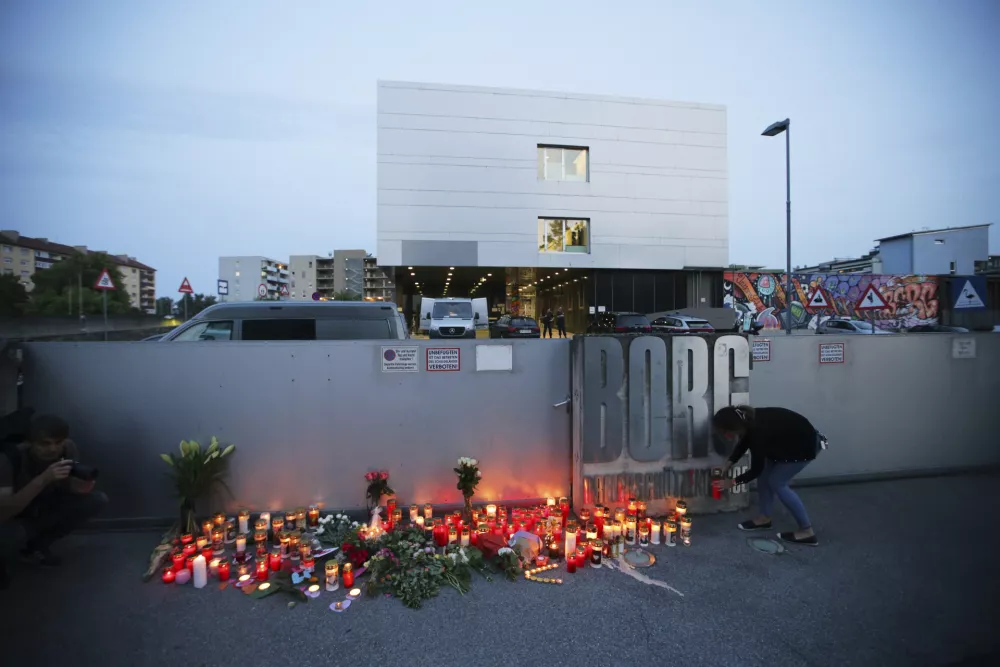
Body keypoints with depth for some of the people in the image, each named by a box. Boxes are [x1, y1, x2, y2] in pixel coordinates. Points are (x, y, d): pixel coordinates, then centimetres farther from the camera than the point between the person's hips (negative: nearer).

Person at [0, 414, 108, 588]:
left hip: (43, 510, 5)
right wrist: (42, 480, -46)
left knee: (97, 500, -16)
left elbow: (65, 485, -4)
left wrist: (81, 485, -28)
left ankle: (37, 546, 4)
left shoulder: (68, 448, -18)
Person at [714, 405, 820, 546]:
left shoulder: (758, 432, -34)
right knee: (764, 474, 8)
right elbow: (743, 443, 11)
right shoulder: (748, 420, -11)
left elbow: (756, 469, -21)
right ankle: (764, 518, 21)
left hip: (805, 444, -9)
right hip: (788, 441, 9)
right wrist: (728, 464, 6)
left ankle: (807, 531, 4)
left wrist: (734, 481, -10)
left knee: (777, 482, -5)